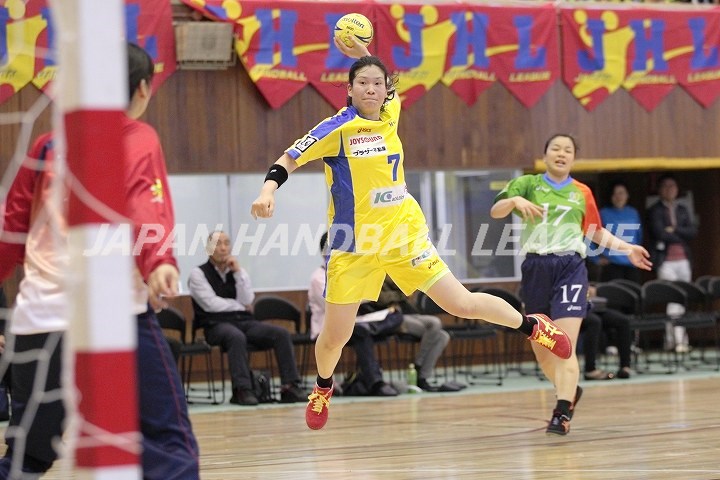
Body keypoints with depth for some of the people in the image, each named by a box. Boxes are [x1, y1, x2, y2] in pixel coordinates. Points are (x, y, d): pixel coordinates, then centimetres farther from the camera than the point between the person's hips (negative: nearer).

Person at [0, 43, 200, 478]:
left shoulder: (47, 145, 16)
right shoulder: (139, 139, 5)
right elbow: (144, 211, -15)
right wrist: (159, 261, -30)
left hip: (38, 320, 5)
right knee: (168, 444, -4)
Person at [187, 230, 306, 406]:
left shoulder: (239, 271, 16)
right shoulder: (198, 273, 2)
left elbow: (247, 301, 2)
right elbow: (210, 304, -9)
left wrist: (238, 272, -4)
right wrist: (239, 306, 1)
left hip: (244, 321, 5)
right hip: (217, 325, -5)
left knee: (281, 333, -18)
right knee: (237, 337, -40)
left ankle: (290, 386, -23)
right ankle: (241, 390, -42)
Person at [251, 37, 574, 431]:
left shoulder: (390, 114, 1)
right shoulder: (339, 128, -13)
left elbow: (384, 83, 23)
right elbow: (289, 159, -12)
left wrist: (362, 54, 5)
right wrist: (268, 189, -31)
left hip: (405, 234, 3)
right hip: (354, 246, -3)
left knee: (461, 303, 0)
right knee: (335, 337, 1)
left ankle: (533, 326, 24)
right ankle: (322, 389, 34)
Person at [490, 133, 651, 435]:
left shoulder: (582, 193, 11)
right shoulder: (527, 184, 6)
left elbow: (596, 232, 24)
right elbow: (496, 212, -8)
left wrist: (626, 248, 12)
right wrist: (515, 200, -28)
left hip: (570, 267, -1)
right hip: (536, 267, 1)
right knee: (540, 348, 9)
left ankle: (562, 414, -19)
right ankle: (570, 390, 35)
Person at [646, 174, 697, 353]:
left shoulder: (682, 210, 18)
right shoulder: (655, 211, 2)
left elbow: (693, 231, 5)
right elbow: (659, 233, -11)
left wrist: (674, 230, -8)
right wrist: (681, 237, -3)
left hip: (683, 259, 5)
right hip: (666, 260, -5)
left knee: (683, 300, 4)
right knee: (673, 299, -12)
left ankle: (671, 339, 8)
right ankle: (678, 339, -14)